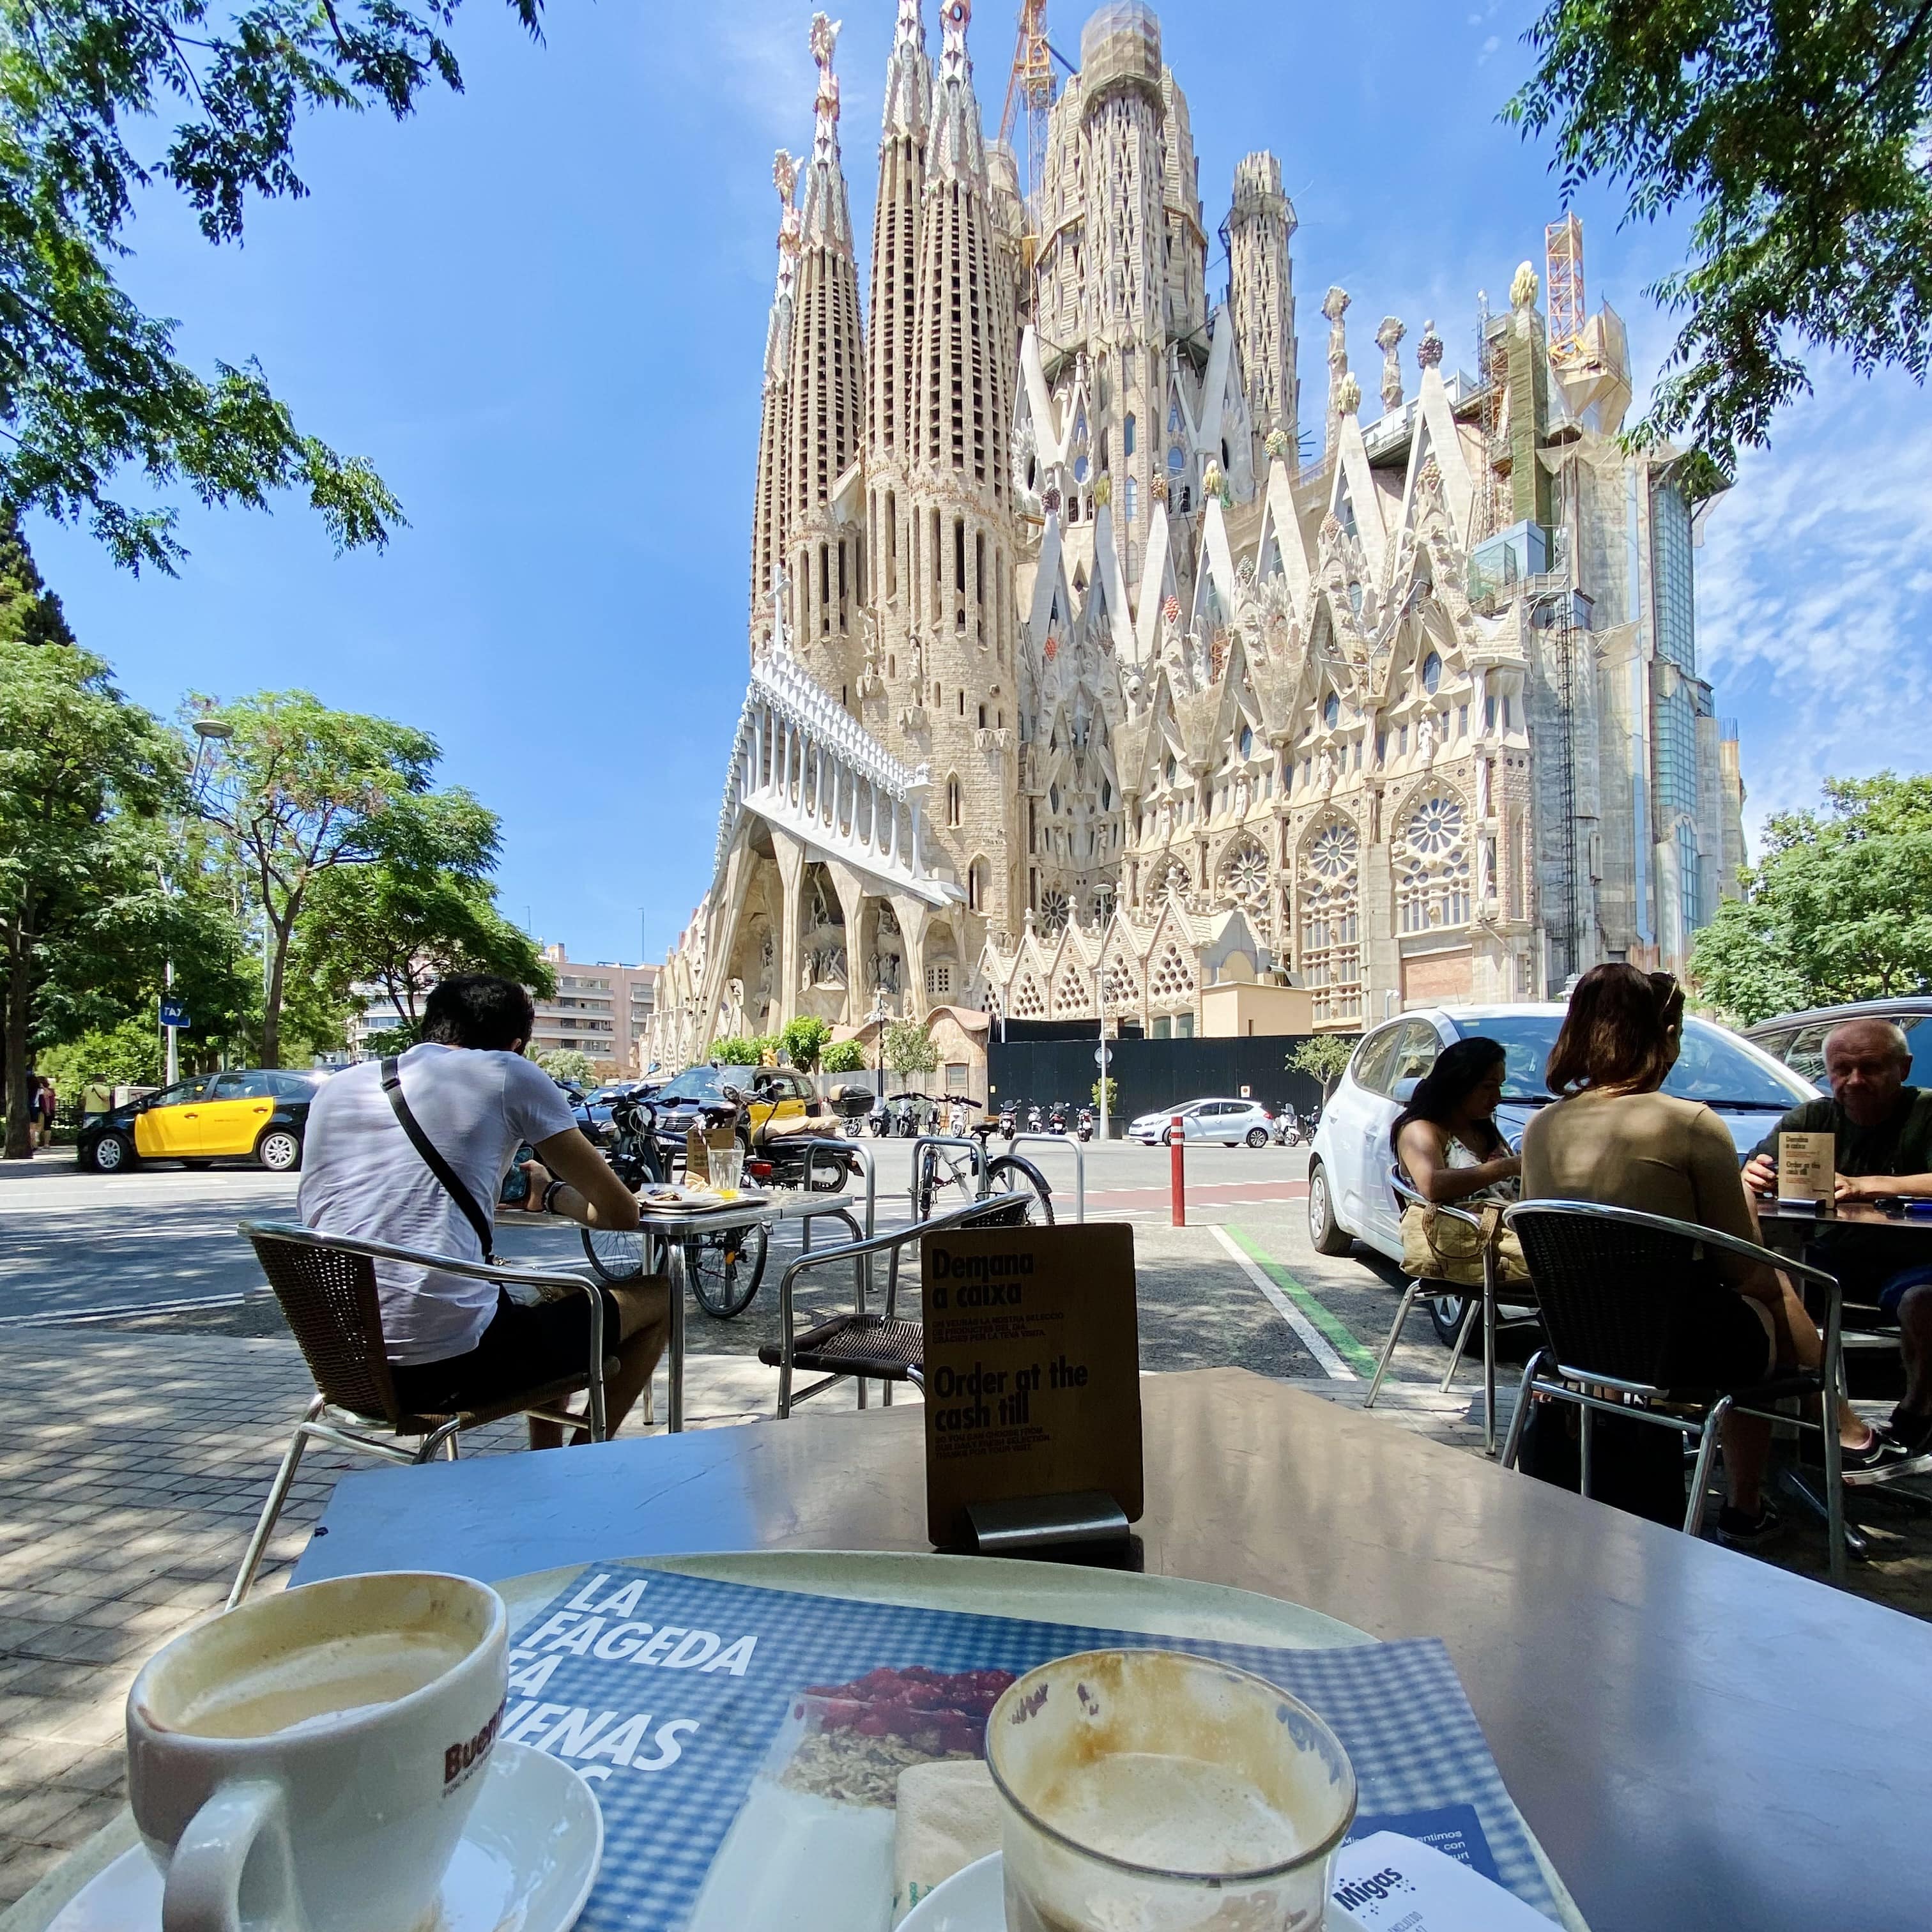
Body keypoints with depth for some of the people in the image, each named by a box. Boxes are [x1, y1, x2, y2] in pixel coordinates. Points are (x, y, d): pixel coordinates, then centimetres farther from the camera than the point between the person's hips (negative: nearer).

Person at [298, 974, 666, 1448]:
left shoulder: (335, 1088, 15)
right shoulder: (510, 1074, 0)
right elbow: (621, 1213, 3)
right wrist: (550, 1195, 22)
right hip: (449, 1363, -7)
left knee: (553, 1305, 32)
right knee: (656, 1298, 15)